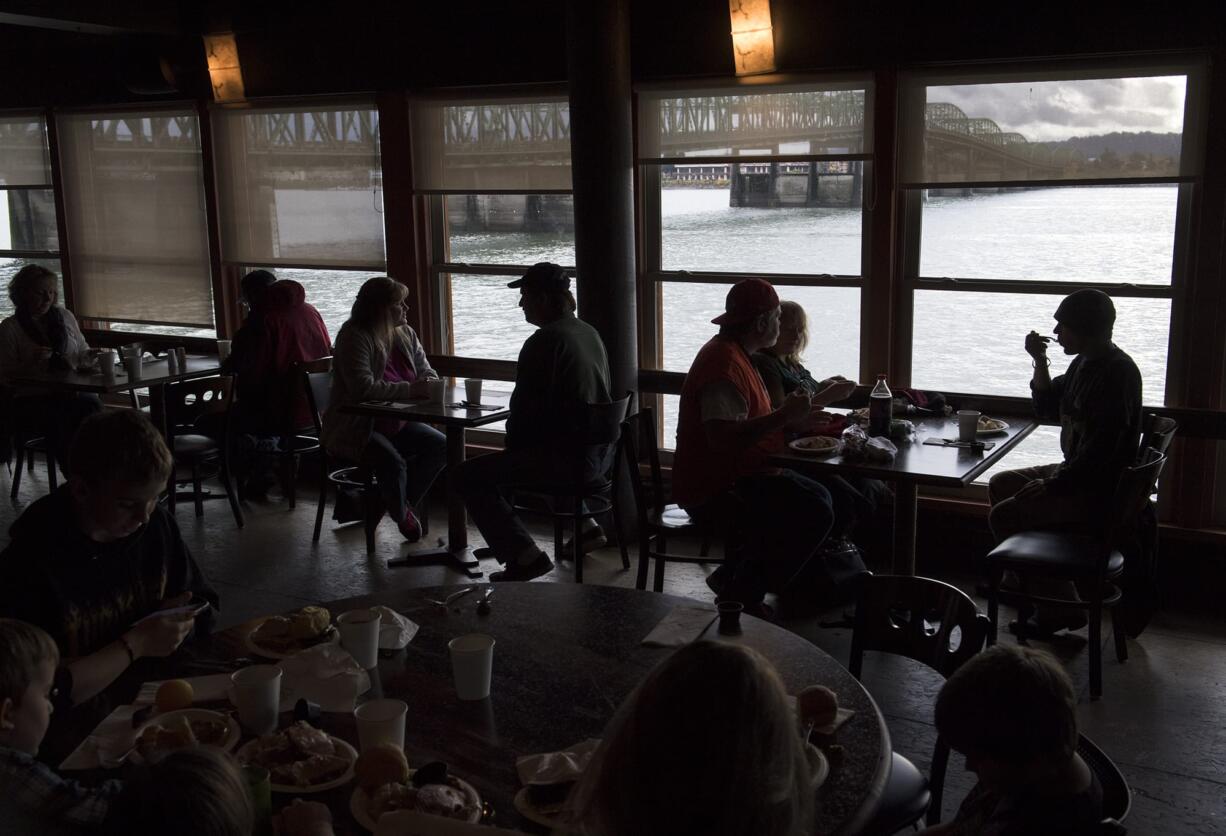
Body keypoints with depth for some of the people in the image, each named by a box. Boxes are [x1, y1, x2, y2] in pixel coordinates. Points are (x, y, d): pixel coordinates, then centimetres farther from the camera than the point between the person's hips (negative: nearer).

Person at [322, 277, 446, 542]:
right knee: (393, 462, -32)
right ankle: (402, 515, 1)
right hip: (356, 428, -8)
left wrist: (429, 385, -14)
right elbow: (364, 387, -29)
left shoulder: (405, 334, 8)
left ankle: (402, 504, 7)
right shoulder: (354, 337, -16)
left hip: (395, 423, 8)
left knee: (441, 446, -13)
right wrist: (410, 389, -30)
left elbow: (427, 372, 11)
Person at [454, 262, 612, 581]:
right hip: (599, 453, 9)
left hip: (567, 457, -9)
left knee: (470, 477, -2)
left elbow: (525, 408, -16)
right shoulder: (589, 333, 11)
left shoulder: (543, 342, -16)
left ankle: (525, 555, -8)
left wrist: (512, 444, 4)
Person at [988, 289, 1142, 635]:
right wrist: (1040, 361, 3)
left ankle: (1059, 608, -2)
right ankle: (1023, 582, 31)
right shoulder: (1084, 362, 8)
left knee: (1005, 515, -15)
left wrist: (1053, 486, -20)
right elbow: (1048, 409, 16)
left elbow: (1101, 449, -28)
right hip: (1078, 472, 11)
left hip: (1100, 490, -11)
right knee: (1001, 485, 19)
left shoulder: (1117, 373, -23)